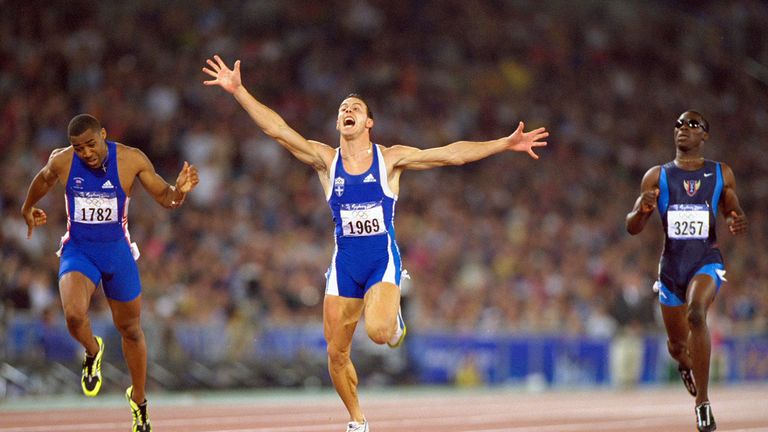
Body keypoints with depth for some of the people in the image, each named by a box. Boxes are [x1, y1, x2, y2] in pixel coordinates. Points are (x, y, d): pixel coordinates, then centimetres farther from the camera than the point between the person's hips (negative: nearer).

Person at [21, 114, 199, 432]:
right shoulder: (61, 161, -11)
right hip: (78, 250, -1)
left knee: (130, 329, 14)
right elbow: (44, 180, 13)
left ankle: (138, 399, 35)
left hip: (117, 251, 1)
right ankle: (92, 352, 8)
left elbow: (165, 197, -6)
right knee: (74, 315, -28)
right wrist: (28, 209, 28)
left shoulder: (130, 160, -14)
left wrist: (180, 191, -29)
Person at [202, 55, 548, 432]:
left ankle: (394, 318, 10)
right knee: (336, 352, 2)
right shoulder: (325, 159, 3)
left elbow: (451, 154, -4)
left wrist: (506, 144, -10)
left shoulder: (391, 159, 0)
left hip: (383, 261, -2)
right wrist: (238, 91, -16)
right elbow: (277, 129, -6)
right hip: (344, 263, 2)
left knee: (378, 331, -28)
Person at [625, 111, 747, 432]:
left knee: (696, 313, -33)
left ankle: (702, 403, -29)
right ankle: (687, 365, 53)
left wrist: (738, 221, -9)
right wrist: (643, 209, -22)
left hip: (706, 262, -2)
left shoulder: (722, 174, 4)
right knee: (676, 344, 12)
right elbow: (632, 228, 2)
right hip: (672, 265, 2)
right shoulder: (656, 176, 3)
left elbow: (733, 210, 17)